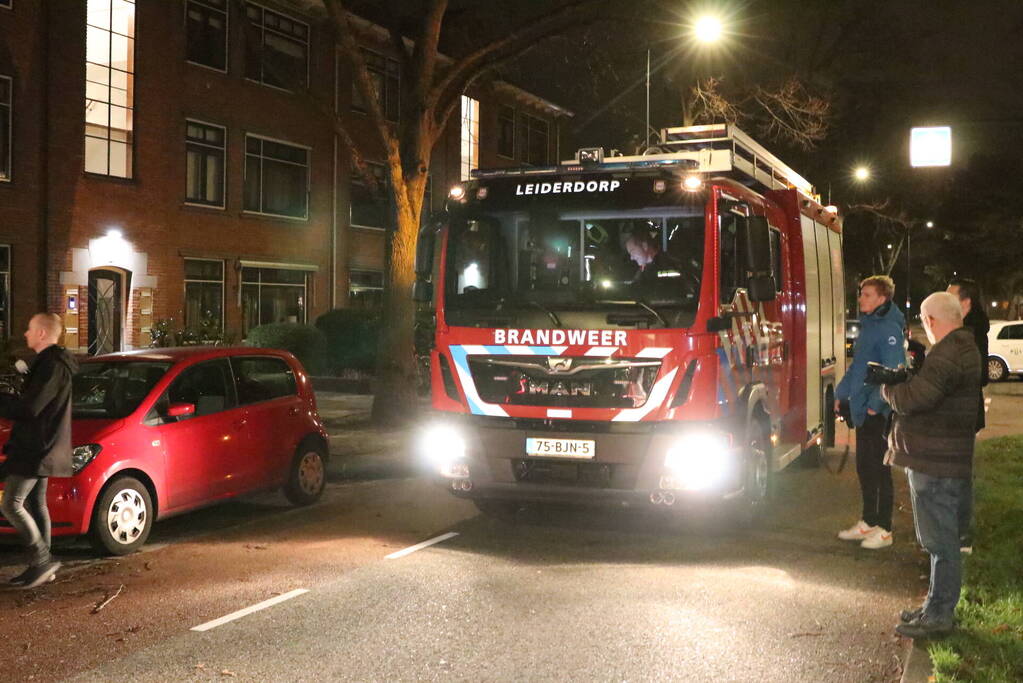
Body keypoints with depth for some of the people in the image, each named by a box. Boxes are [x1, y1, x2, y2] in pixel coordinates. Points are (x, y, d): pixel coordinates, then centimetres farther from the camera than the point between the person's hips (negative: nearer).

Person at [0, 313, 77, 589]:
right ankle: (41, 565, 18)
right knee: (35, 504, 13)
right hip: (40, 448, 11)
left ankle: (43, 560, -5)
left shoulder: (51, 365, -19)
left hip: (37, 449, -11)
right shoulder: (53, 362, 16)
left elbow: (29, 409, -23)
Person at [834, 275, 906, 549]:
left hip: (878, 413, -9)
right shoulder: (867, 326, 13)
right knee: (864, 468, 15)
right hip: (861, 410, 9)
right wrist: (841, 393, 20)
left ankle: (884, 529, 8)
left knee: (879, 469, -1)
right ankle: (868, 522, 26)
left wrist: (876, 403, -24)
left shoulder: (889, 329, -16)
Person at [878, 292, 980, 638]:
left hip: (935, 465, -11)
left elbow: (911, 399, -26)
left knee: (940, 542, -2)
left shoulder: (946, 354, -22)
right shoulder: (968, 348, 13)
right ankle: (937, 607, 29)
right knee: (942, 540, 18)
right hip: (951, 462, 11)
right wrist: (902, 384, 3)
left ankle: (938, 616, 7)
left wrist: (887, 386, -7)